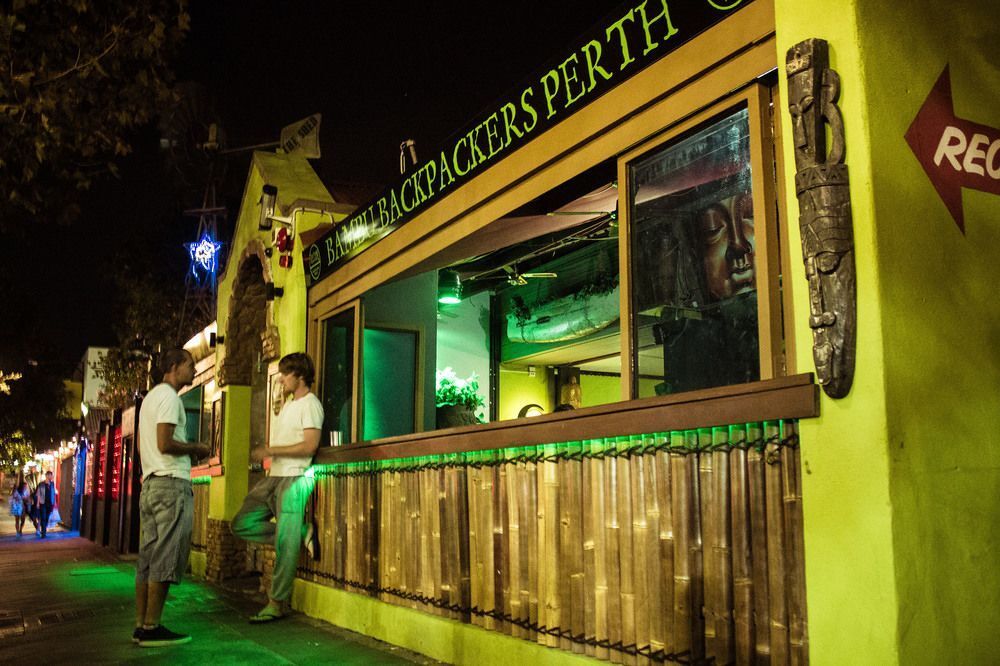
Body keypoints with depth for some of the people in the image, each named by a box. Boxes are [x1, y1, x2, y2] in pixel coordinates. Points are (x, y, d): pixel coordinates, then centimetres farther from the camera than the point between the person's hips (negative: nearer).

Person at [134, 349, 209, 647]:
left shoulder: (151, 397, 22)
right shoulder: (169, 396, -9)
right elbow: (165, 444, -19)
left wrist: (188, 451, 19)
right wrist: (195, 449, -3)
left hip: (150, 484, 10)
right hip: (171, 484, -10)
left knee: (148, 556, 8)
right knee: (166, 558, -8)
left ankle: (141, 626, 10)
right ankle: (151, 628, -7)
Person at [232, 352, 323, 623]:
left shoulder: (310, 404, -8)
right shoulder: (288, 405, 22)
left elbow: (309, 446, -18)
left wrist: (270, 450, -16)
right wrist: (265, 453, 7)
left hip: (294, 479, -10)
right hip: (274, 477, 10)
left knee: (285, 545, -7)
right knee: (242, 525, 2)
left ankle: (277, 604, 1)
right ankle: (301, 533, 6)